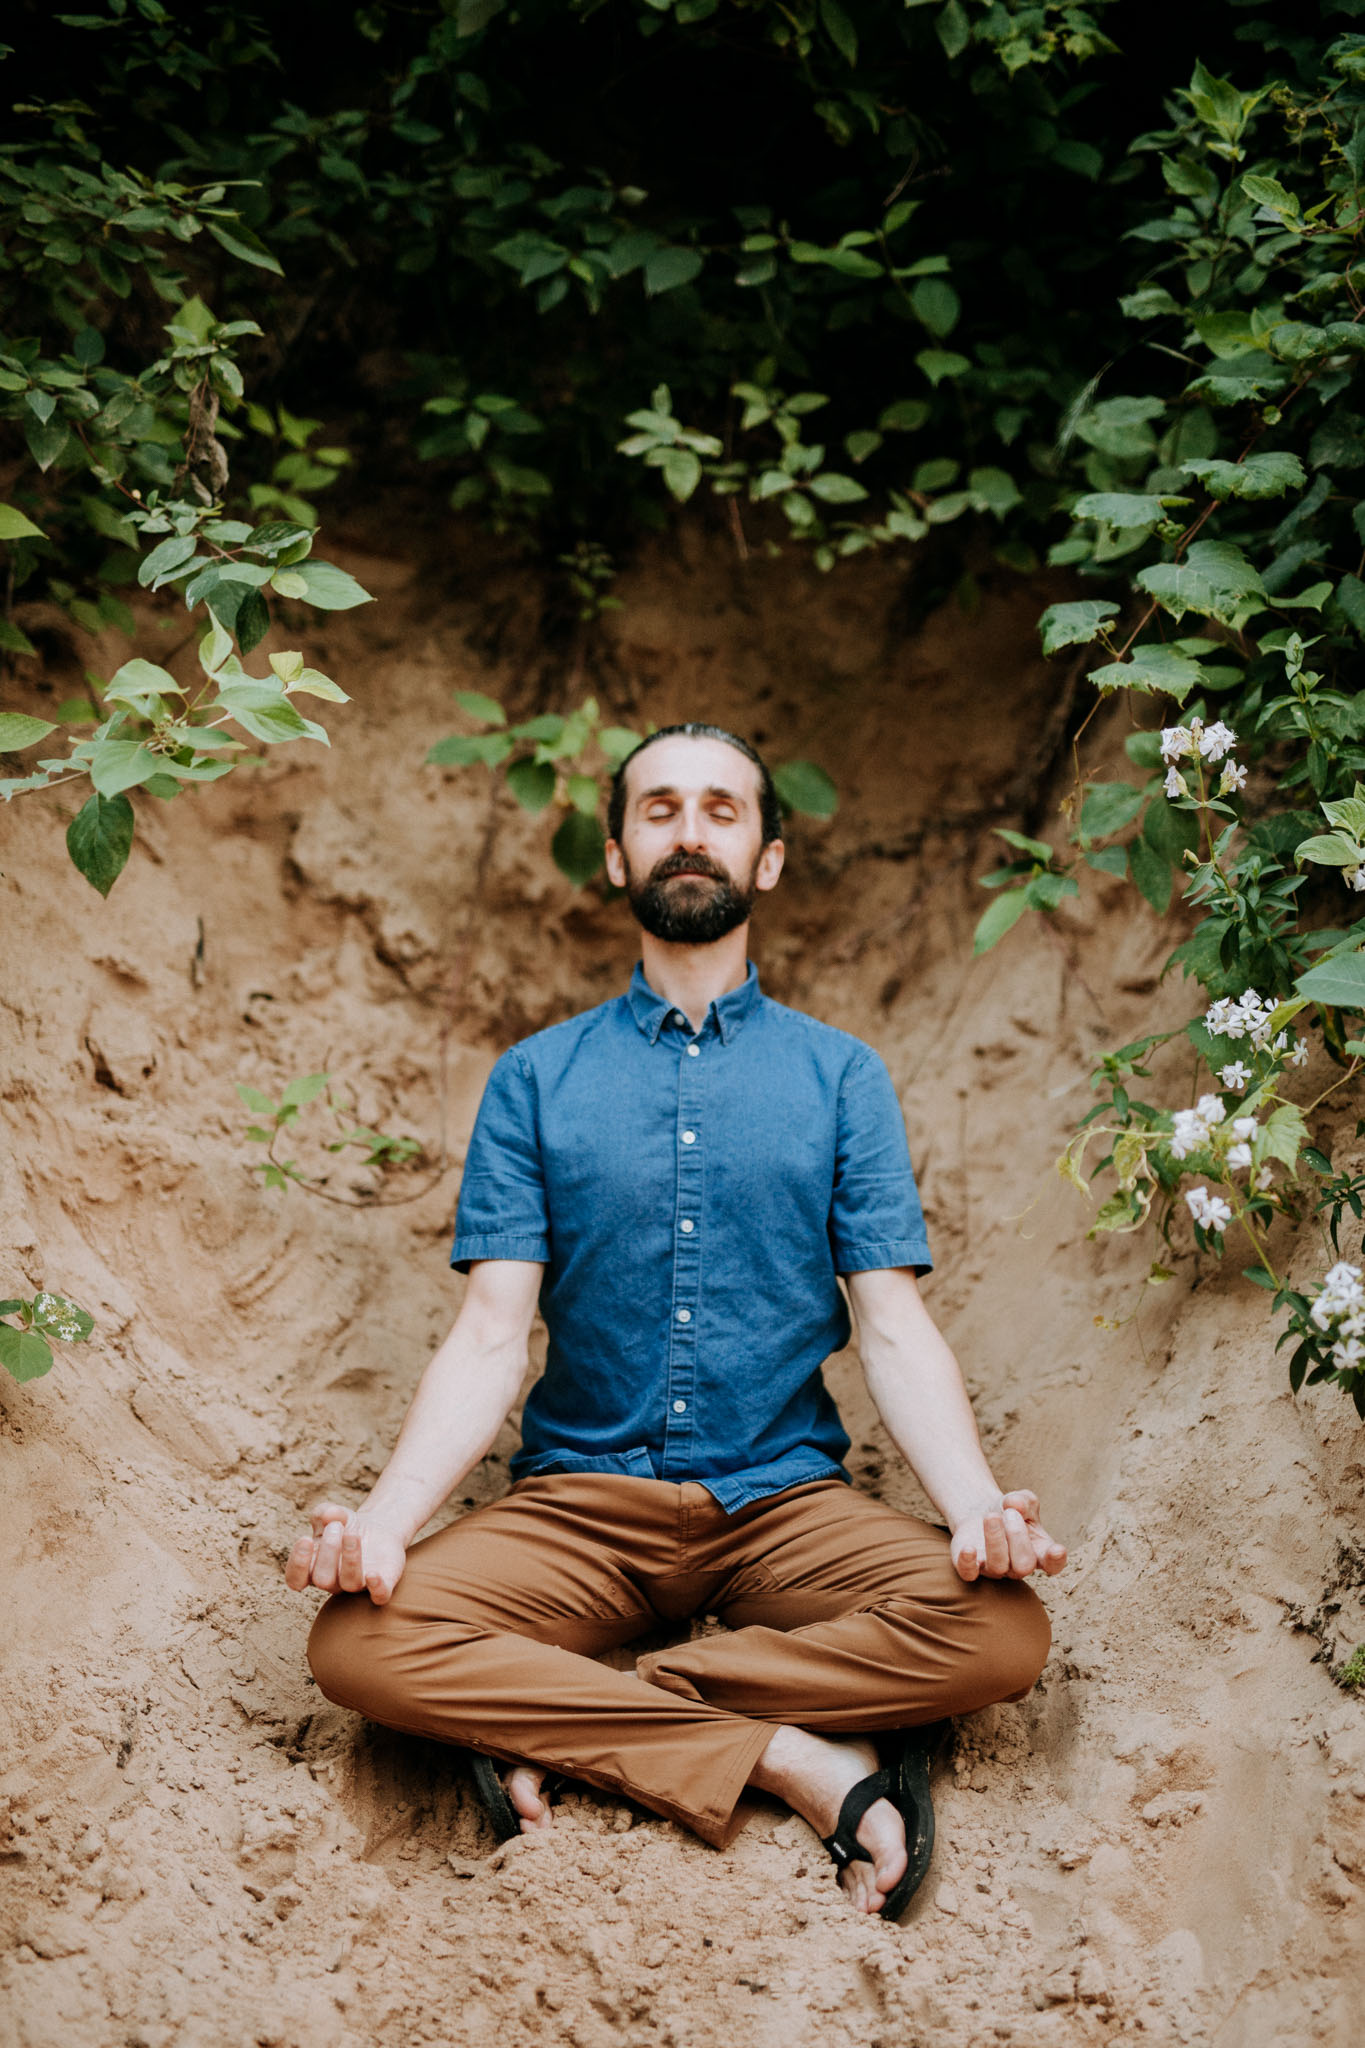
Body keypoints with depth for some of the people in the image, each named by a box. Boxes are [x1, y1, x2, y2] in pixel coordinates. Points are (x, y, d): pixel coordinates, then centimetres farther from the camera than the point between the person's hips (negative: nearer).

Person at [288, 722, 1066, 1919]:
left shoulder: (842, 1078, 10)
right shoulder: (537, 1080, 10)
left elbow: (894, 1327, 2)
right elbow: (491, 1337, 1)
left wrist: (978, 1508, -18)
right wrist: (384, 1519, -17)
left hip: (786, 1503, 1)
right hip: (581, 1504, 0)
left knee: (1000, 1630, -28)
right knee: (359, 1640, -28)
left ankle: (562, 1722, -21)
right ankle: (795, 1759, -24)